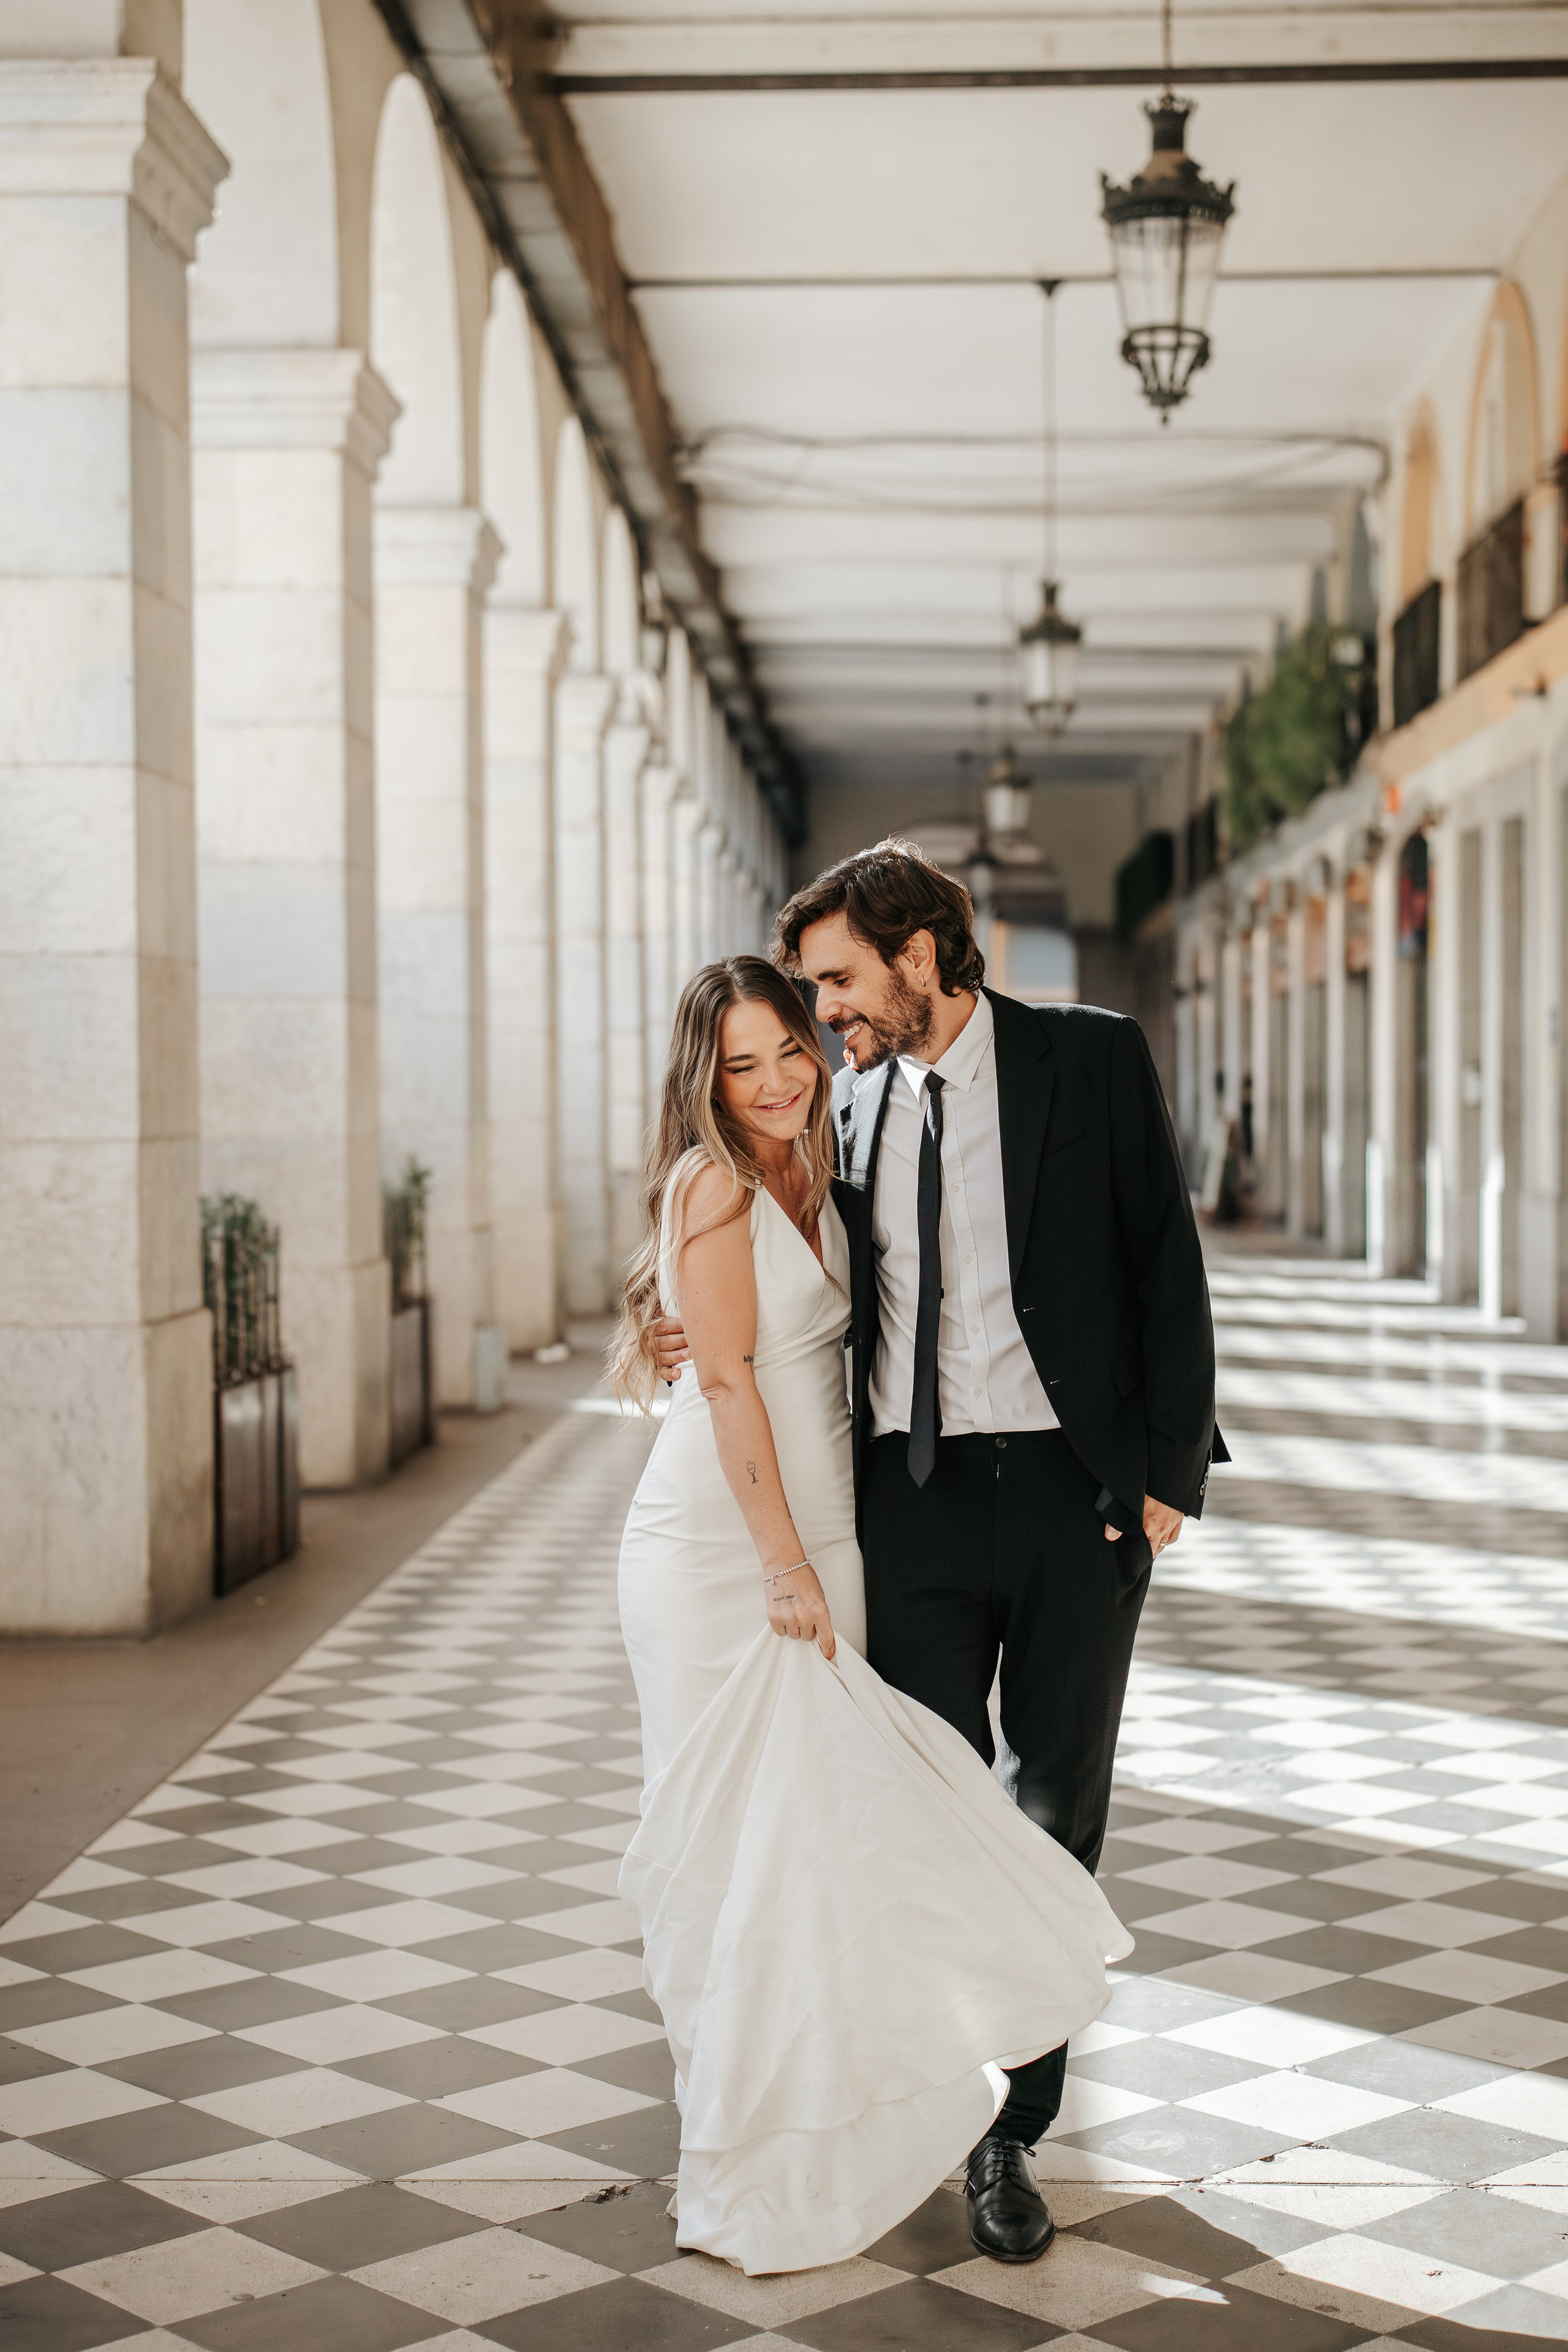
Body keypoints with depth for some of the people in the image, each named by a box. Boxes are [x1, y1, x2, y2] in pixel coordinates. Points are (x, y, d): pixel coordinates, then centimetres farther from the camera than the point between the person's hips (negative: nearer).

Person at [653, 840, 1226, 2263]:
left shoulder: (1093, 1060, -3)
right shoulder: (852, 1098, 8)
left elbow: (1168, 1270, -2)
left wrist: (1168, 1476, -6)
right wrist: (716, 1337, -2)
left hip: (1075, 1493, -2)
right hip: (911, 1499, 2)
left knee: (1054, 1822, 7)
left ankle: (1010, 2130, 22)